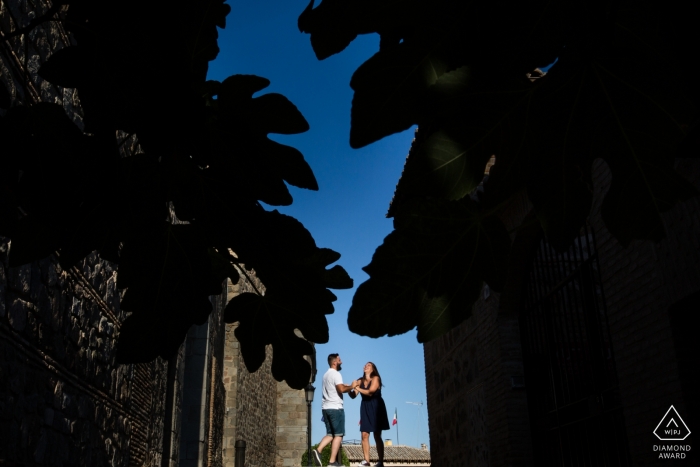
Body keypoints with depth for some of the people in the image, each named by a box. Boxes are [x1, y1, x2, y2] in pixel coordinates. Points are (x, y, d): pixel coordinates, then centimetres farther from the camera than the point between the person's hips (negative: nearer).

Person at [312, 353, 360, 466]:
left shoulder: (327, 374, 20)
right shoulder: (335, 374, -10)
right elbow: (342, 389, -22)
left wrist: (351, 385, 17)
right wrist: (352, 387, -6)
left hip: (326, 408, 8)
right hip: (335, 408, -8)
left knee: (330, 434, 12)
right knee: (338, 435, -2)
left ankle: (318, 450, -9)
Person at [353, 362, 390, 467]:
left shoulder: (375, 378, -5)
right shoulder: (360, 381, 6)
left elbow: (370, 392, -17)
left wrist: (357, 388, -16)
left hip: (376, 408, -4)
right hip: (365, 408, 4)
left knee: (377, 436, -3)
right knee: (364, 435, -5)